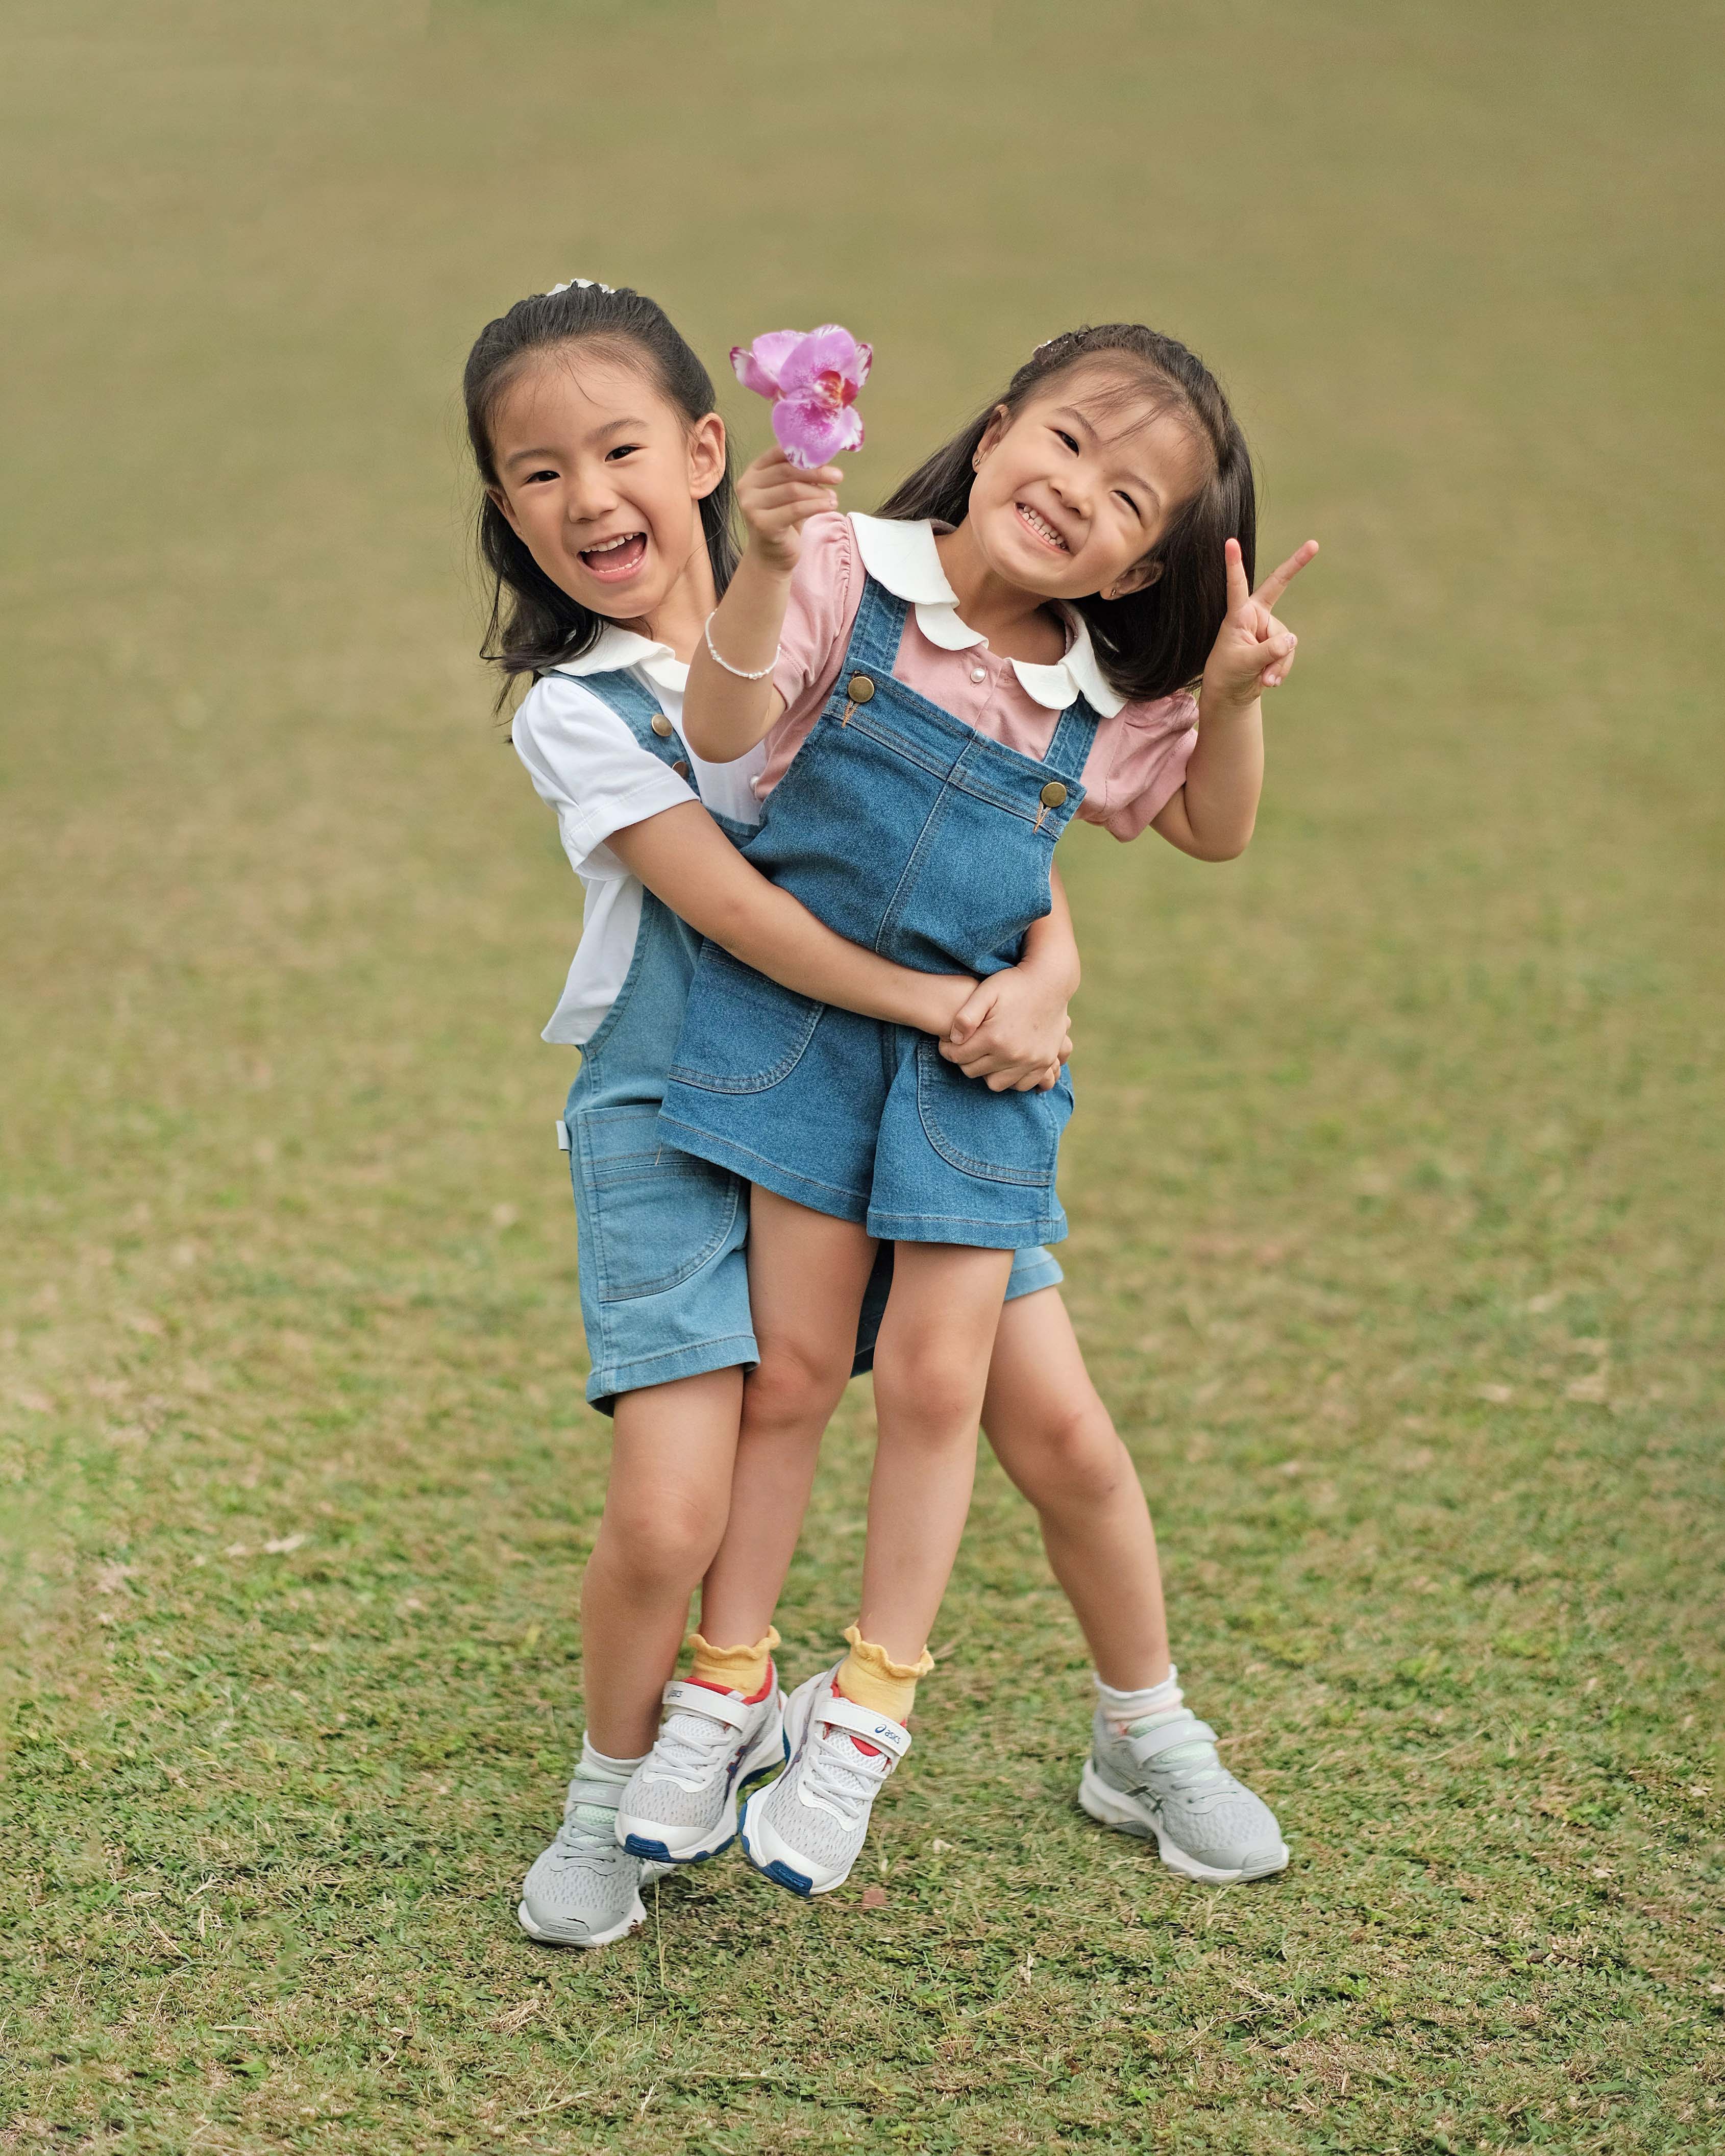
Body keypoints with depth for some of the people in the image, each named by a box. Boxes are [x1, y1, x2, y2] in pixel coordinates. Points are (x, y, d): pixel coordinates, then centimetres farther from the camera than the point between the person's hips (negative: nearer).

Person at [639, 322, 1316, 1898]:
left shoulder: (1101, 703, 0)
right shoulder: (851, 578, -9)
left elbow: (1214, 831, 15)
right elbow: (722, 733, -19)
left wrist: (1234, 700, -5)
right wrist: (763, 571, -36)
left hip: (973, 1054, 2)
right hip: (797, 1016, -2)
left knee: (940, 1379, -1)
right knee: (791, 1367, 2)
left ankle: (864, 1721, 14)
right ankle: (726, 1692, 19)